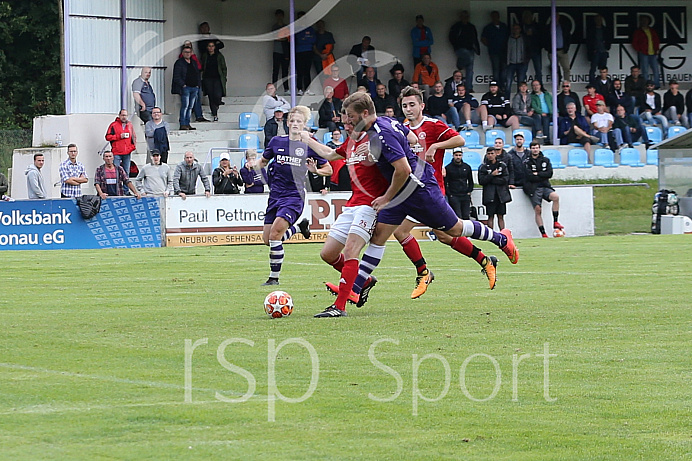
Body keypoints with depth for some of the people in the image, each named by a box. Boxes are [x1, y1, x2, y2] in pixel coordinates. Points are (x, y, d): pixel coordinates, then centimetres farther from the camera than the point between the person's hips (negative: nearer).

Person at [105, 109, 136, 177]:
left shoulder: (130, 125, 12)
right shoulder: (113, 125, -2)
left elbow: (134, 137, 21)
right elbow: (108, 137, -6)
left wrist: (133, 146, 6)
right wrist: (119, 136, -14)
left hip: (127, 153, 4)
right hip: (117, 153, -4)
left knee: (126, 171, 8)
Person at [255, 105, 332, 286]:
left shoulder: (309, 146, -2)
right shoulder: (277, 142, 7)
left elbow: (328, 169, 6)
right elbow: (263, 161, 21)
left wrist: (315, 170, -15)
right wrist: (254, 165, -1)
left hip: (294, 195, -5)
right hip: (275, 195, 5)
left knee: (275, 233, -21)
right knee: (267, 239, 3)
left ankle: (274, 276, -9)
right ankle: (298, 226, 32)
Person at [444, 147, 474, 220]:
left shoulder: (467, 167, 10)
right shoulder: (448, 167, -1)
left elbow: (470, 181, 21)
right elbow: (445, 183, -1)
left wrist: (469, 191, 9)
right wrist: (448, 194, -7)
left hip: (465, 196, 4)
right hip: (454, 197, -4)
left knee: (466, 216, 2)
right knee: (457, 217, -9)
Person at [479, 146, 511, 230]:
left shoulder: (502, 165, 7)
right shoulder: (483, 167, 4)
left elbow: (506, 179, -4)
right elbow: (481, 181, -6)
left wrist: (492, 180, -8)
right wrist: (492, 175, -14)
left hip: (501, 194, 1)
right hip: (490, 195, -1)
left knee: (501, 216, 4)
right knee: (491, 216, -3)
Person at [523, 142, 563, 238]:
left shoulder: (545, 160, 12)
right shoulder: (527, 162, 1)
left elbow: (550, 174, 0)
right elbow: (530, 177, -10)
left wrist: (538, 174, -9)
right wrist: (543, 176, -5)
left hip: (545, 186, 2)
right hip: (533, 188, -2)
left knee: (556, 197, -25)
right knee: (537, 210, -10)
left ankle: (555, 222, -19)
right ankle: (543, 234, -6)